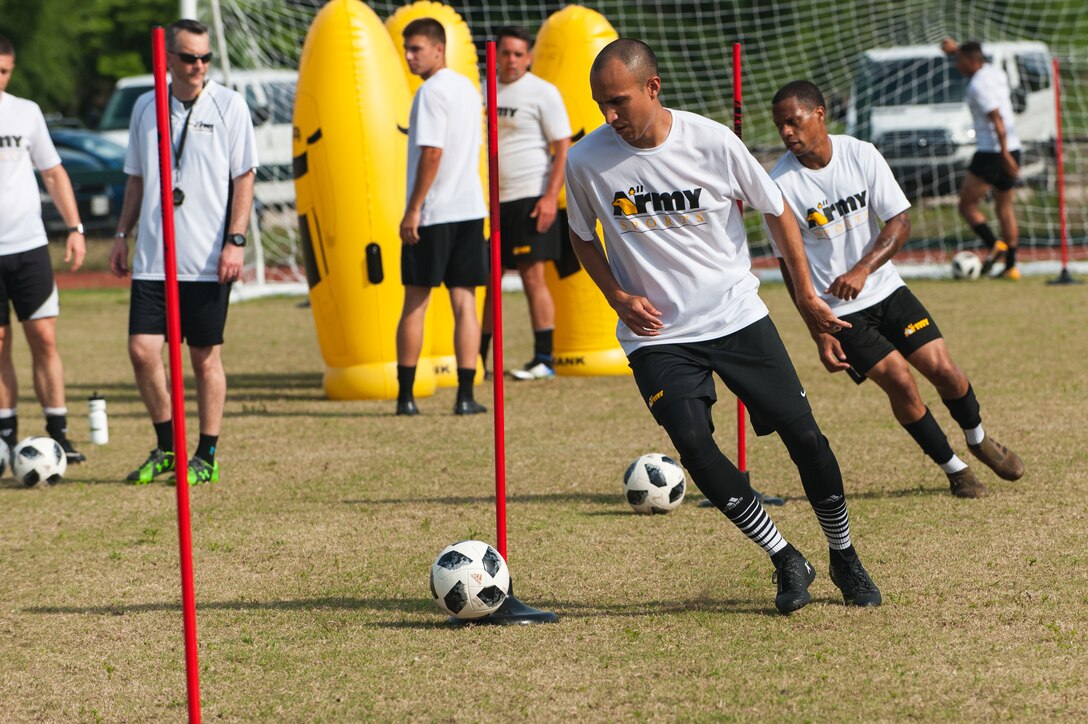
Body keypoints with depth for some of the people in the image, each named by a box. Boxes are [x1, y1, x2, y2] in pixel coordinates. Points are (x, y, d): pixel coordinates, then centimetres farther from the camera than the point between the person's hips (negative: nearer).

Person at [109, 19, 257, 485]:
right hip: (152, 258, 3)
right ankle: (166, 446, 13)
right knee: (142, 350, -5)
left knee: (206, 358, 2)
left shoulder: (228, 105, -2)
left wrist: (235, 241, -11)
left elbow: (244, 178, -2)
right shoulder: (145, 108, 9)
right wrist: (122, 234, 13)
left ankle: (206, 457, 12)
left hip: (209, 261, -3)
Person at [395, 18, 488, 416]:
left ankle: (406, 395, 5)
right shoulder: (469, 88, 13)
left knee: (414, 304, 3)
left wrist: (413, 210, -16)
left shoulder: (431, 92, -12)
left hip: (432, 213, -6)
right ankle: (465, 396, -1)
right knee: (464, 303, 4)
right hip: (470, 208, 6)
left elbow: (432, 153, -18)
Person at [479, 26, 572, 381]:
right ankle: (476, 357, 13)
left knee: (532, 275, -7)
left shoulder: (542, 92, -4)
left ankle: (544, 359, -4)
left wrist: (551, 197, -17)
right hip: (491, 201, 6)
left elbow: (563, 148, -8)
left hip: (530, 199, -6)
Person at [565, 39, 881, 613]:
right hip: (657, 335, 0)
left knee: (803, 435, -3)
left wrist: (807, 294, 7)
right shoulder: (586, 161, -8)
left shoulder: (712, 142, -11)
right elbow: (583, 236, 11)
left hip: (738, 317, 0)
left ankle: (845, 559, 20)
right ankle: (786, 561, -2)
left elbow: (777, 211, 3)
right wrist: (619, 296, -5)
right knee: (694, 446, -20)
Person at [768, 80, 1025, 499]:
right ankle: (953, 469, 5)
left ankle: (978, 440, 26)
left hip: (886, 289, 3)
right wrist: (819, 333, -11)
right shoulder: (781, 184, -13)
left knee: (942, 369, -4)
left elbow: (900, 222, -6)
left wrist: (863, 269, -23)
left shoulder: (861, 155, -7)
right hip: (839, 311, -3)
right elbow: (790, 264, -7)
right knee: (899, 381, -15)